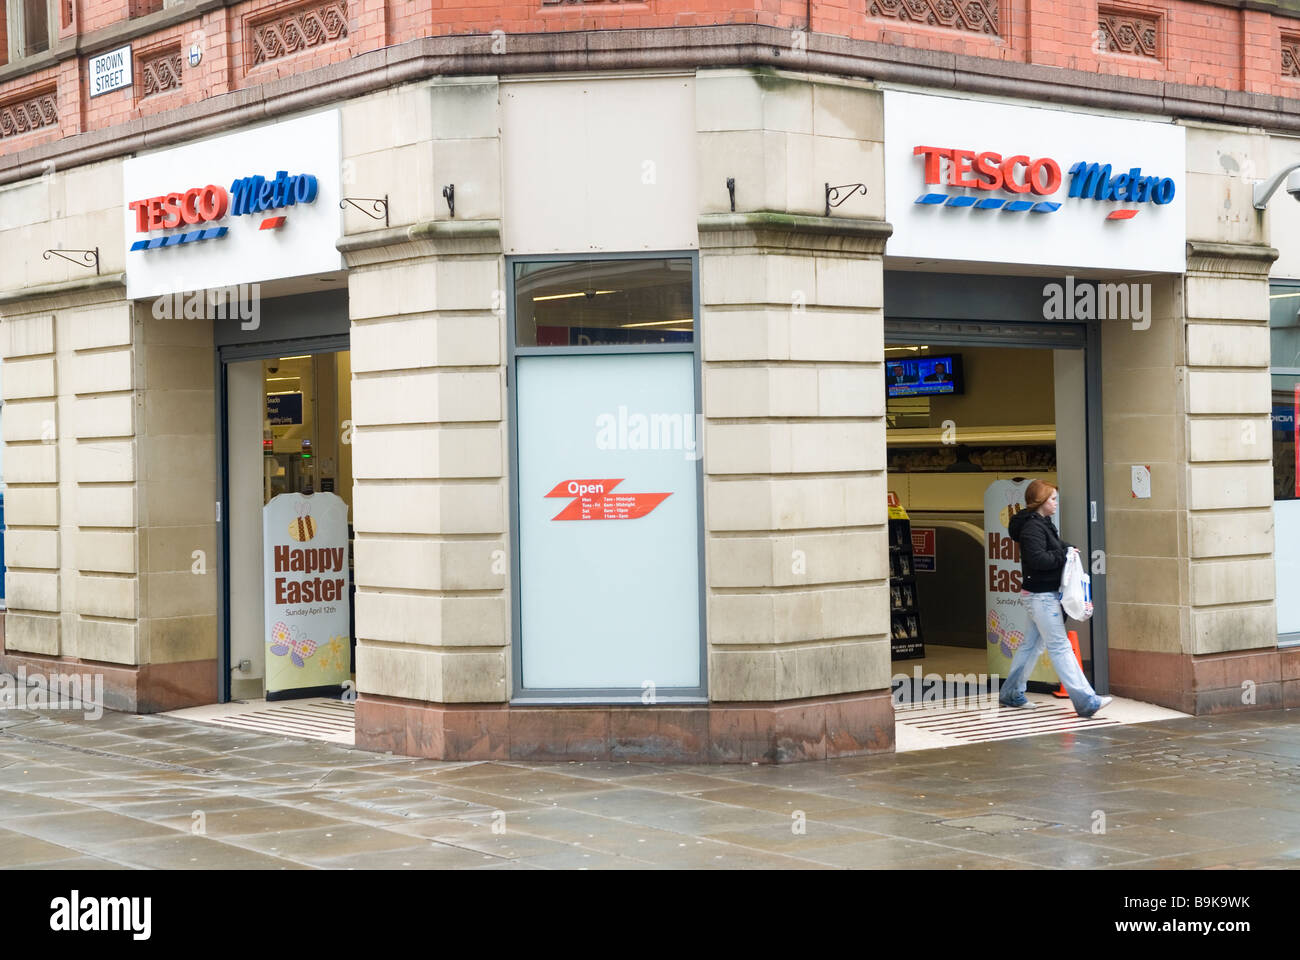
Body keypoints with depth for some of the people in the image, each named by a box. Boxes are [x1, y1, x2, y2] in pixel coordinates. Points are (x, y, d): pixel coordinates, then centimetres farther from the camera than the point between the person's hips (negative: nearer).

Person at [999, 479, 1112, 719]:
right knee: (1060, 647, -10)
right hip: (1041, 595, -11)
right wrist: (1064, 554, -15)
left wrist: (1067, 549, 3)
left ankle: (1011, 694, 26)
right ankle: (1086, 702, -13)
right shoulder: (1032, 527, -16)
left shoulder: (1043, 524, 16)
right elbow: (1038, 559, -26)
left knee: (1031, 644, 17)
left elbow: (1054, 549, 22)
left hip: (1047, 593, 11)